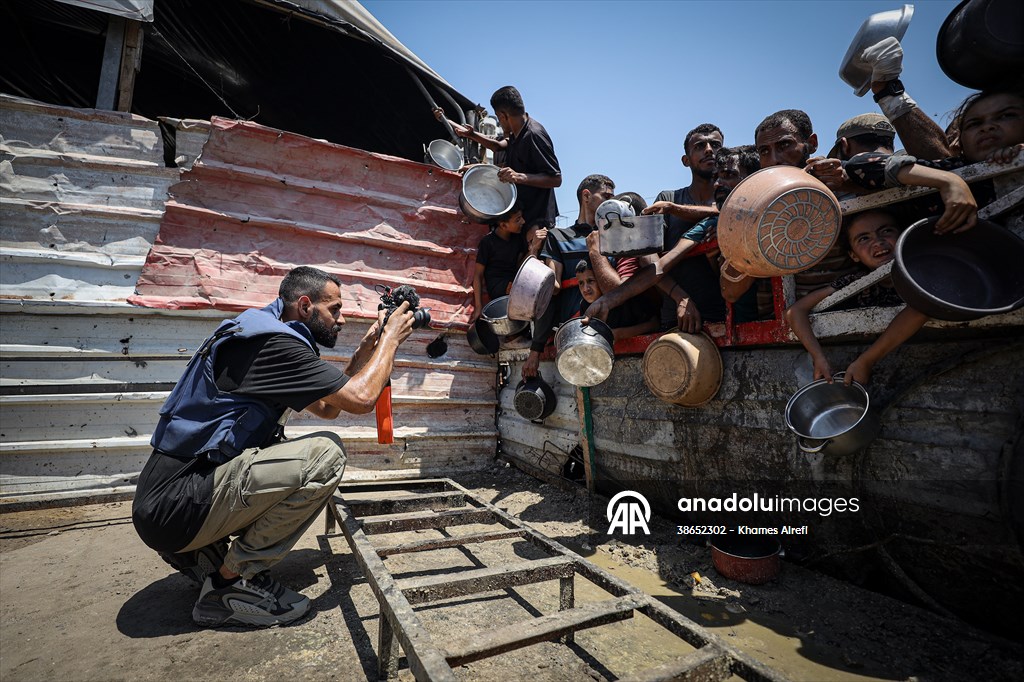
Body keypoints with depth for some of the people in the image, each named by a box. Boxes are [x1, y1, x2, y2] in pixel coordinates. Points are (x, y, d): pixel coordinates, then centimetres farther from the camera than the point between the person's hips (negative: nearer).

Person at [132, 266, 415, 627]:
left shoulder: (269, 337, 15)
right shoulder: (274, 340, -18)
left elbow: (326, 409, 19)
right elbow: (361, 398, -21)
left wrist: (364, 352, 14)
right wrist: (391, 338, -6)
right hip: (177, 506, -10)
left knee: (313, 450, 16)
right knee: (325, 455, -21)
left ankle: (203, 552, 14)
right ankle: (231, 582, -7)